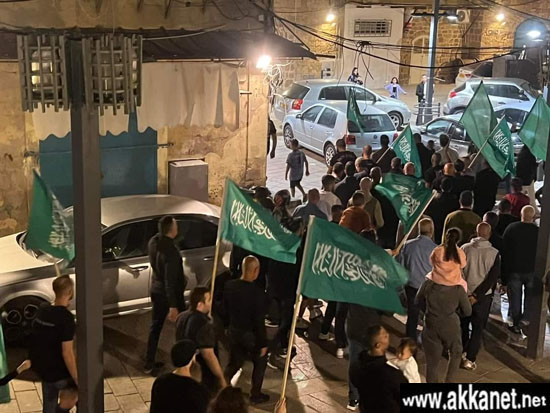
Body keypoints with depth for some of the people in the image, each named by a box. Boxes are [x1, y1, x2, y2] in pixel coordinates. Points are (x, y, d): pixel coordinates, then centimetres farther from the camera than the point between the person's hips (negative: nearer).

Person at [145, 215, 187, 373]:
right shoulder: (171, 250, -30)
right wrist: (173, 306, -24)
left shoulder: (153, 242, -6)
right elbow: (170, 280, -28)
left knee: (155, 327, 17)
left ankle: (149, 364, 24)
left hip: (156, 291, 7)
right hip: (171, 294, -7)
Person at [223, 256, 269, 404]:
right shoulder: (257, 294, -28)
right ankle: (255, 395, 30)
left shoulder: (229, 285, -11)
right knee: (260, 363, 20)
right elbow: (259, 322, -21)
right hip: (251, 335, -5)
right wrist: (263, 343, -10)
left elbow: (225, 309, 3)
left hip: (233, 331, 5)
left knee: (234, 362, 26)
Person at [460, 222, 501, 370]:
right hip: (483, 296, -2)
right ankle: (470, 359, 7)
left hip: (464, 293, 2)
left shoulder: (464, 249, -8)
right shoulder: (494, 253, -11)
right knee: (478, 328, 9)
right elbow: (493, 278, -14)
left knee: (463, 324, 20)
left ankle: (461, 353, 33)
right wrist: (476, 296, -13)